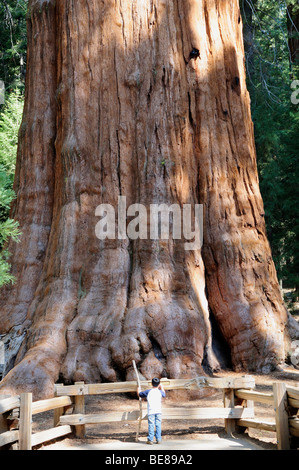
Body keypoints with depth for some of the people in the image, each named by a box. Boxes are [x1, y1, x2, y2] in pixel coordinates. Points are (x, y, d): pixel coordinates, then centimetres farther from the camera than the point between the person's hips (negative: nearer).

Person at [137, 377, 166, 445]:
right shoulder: (160, 392, 6)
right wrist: (161, 387, 47)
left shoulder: (148, 391, -1)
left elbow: (139, 394, 12)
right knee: (158, 425, 6)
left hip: (151, 411, -2)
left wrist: (138, 389, 33)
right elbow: (164, 394, 31)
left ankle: (150, 440, 1)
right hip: (159, 411, 2)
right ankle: (159, 439, 6)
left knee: (151, 425, 1)